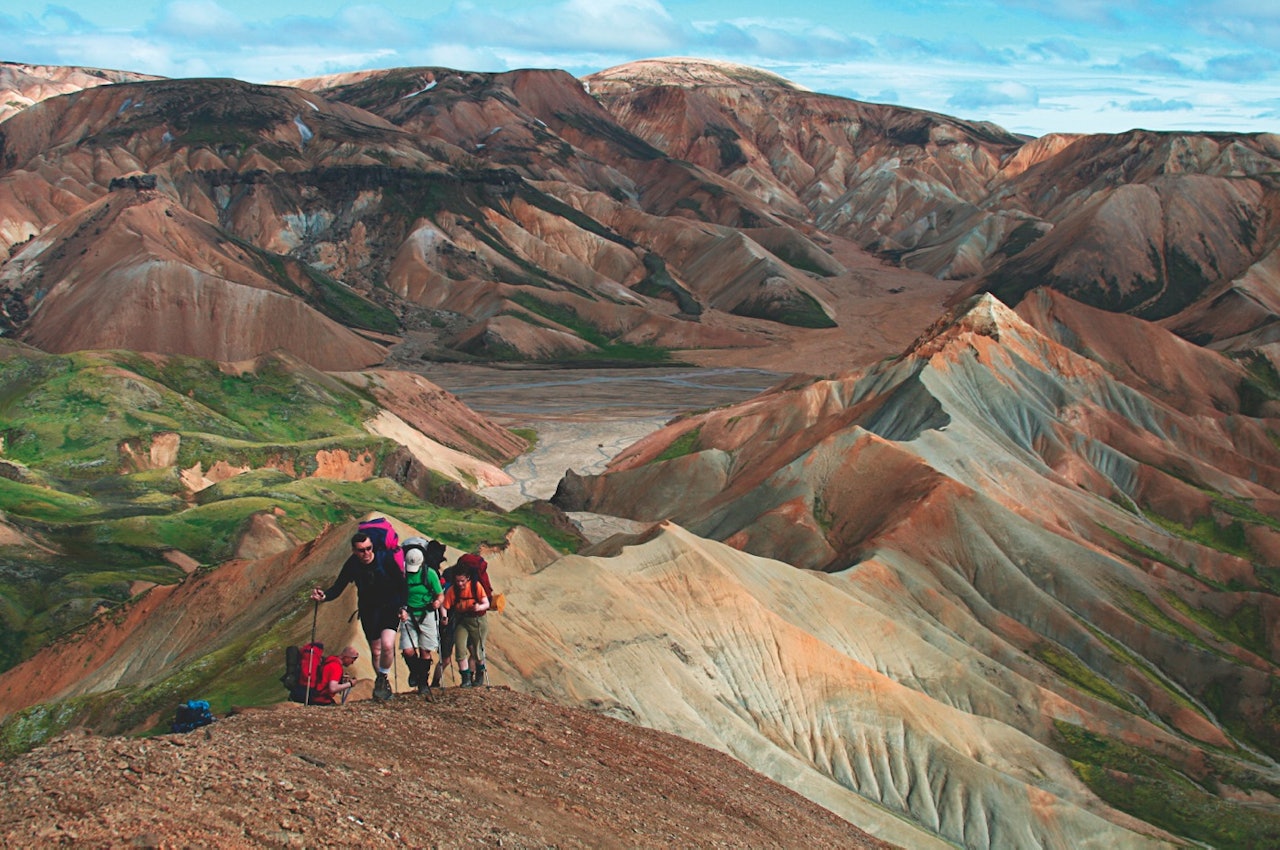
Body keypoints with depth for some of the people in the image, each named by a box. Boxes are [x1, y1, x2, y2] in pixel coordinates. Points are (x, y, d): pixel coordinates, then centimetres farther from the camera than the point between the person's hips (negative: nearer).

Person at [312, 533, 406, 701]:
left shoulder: (385, 561, -19)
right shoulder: (352, 565, -13)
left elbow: (401, 584, -7)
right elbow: (337, 589, -11)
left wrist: (403, 607, -15)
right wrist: (324, 596, -32)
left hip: (390, 607, -3)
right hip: (368, 610, 3)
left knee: (387, 645, -22)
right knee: (375, 650, 10)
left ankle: (382, 678, 1)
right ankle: (383, 683, 31)